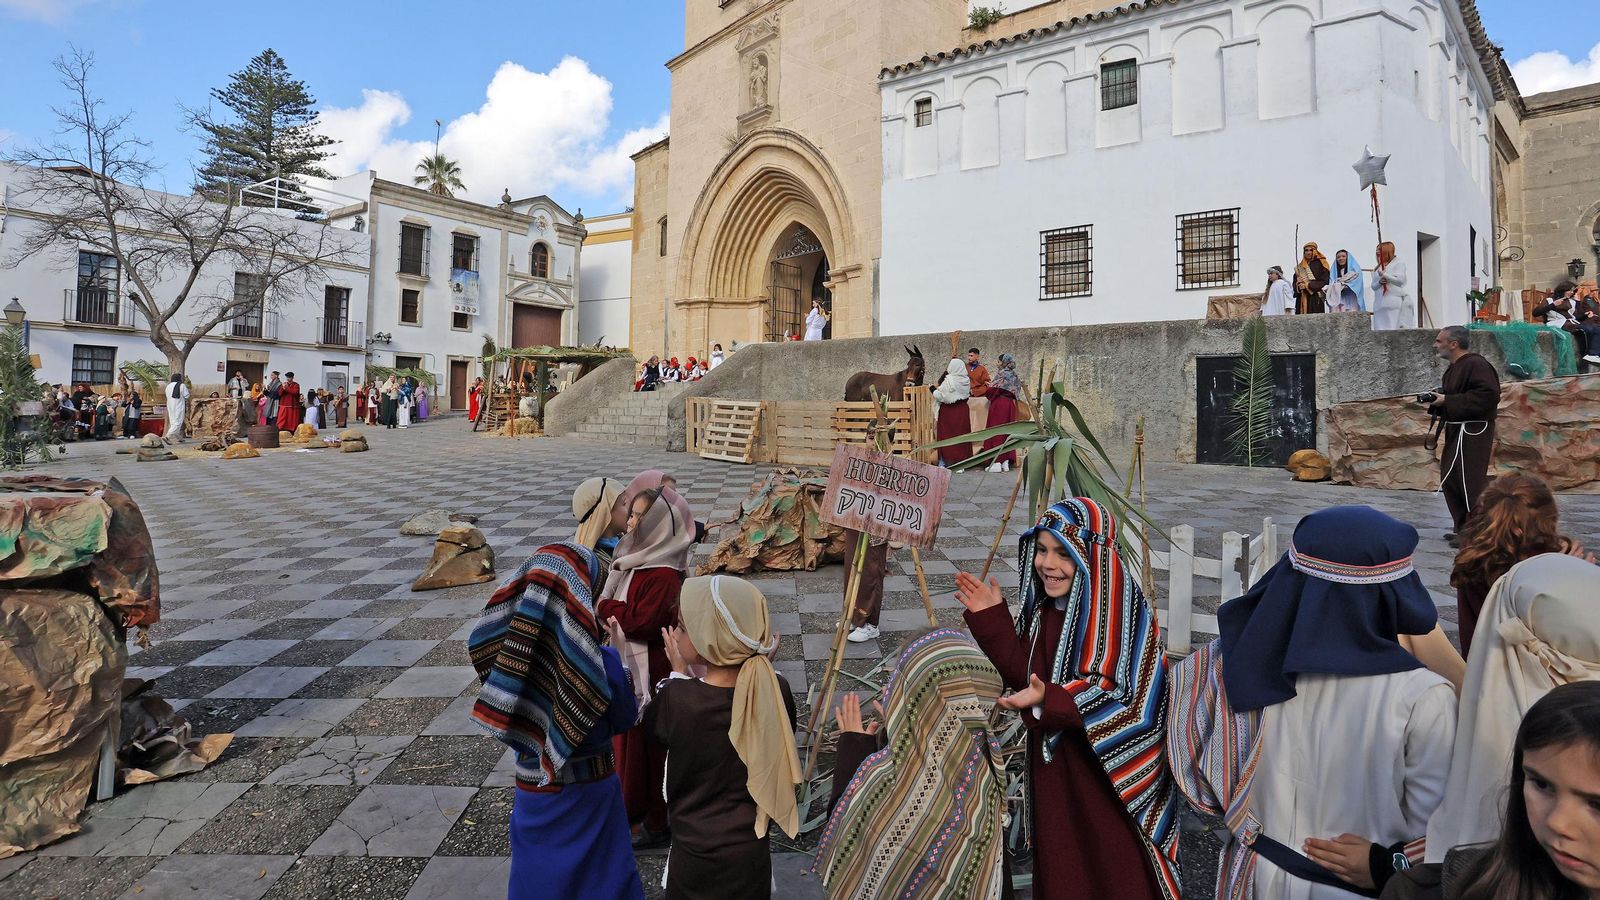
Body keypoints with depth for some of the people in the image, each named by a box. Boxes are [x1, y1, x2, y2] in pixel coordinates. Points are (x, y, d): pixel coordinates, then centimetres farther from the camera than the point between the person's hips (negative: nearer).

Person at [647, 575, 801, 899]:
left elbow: (652, 726, -2)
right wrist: (762, 666, 5)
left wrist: (678, 671, 8)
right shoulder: (776, 690, -18)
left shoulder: (676, 697, -26)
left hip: (695, 852, -2)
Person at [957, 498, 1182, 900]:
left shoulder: (1124, 612, -22)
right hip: (1055, 775, 6)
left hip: (1112, 780, -6)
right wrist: (991, 619, -4)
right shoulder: (1044, 610, -1)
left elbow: (1128, 701, -26)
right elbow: (1025, 674, 5)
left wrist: (1049, 700, -39)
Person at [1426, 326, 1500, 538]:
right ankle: (1463, 529, 21)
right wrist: (1436, 401, 4)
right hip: (1457, 430, 10)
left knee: (1470, 481, -9)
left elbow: (1487, 396, -25)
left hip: (1473, 433, -10)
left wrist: (1447, 401, -21)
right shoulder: (1455, 367, 16)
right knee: (1450, 479, 12)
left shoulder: (1476, 365, -15)